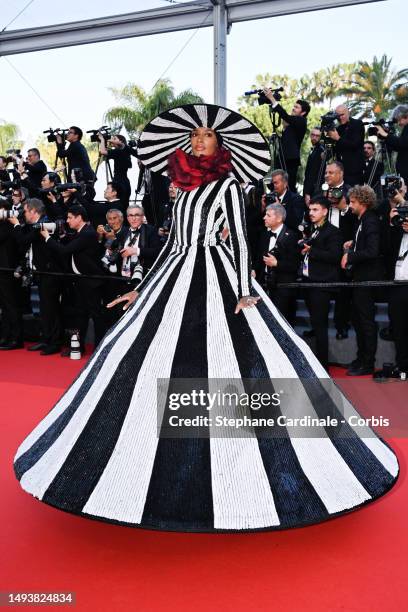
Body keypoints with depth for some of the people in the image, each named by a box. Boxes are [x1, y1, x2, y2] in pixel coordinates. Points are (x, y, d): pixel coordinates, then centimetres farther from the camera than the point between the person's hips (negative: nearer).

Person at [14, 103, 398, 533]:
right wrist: (143, 288, 18)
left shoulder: (227, 183, 2)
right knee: (154, 366, 3)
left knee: (221, 365, -12)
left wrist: (245, 291, -18)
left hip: (213, 273, -7)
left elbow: (239, 239, -7)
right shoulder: (186, 184, 19)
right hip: (176, 275, 7)